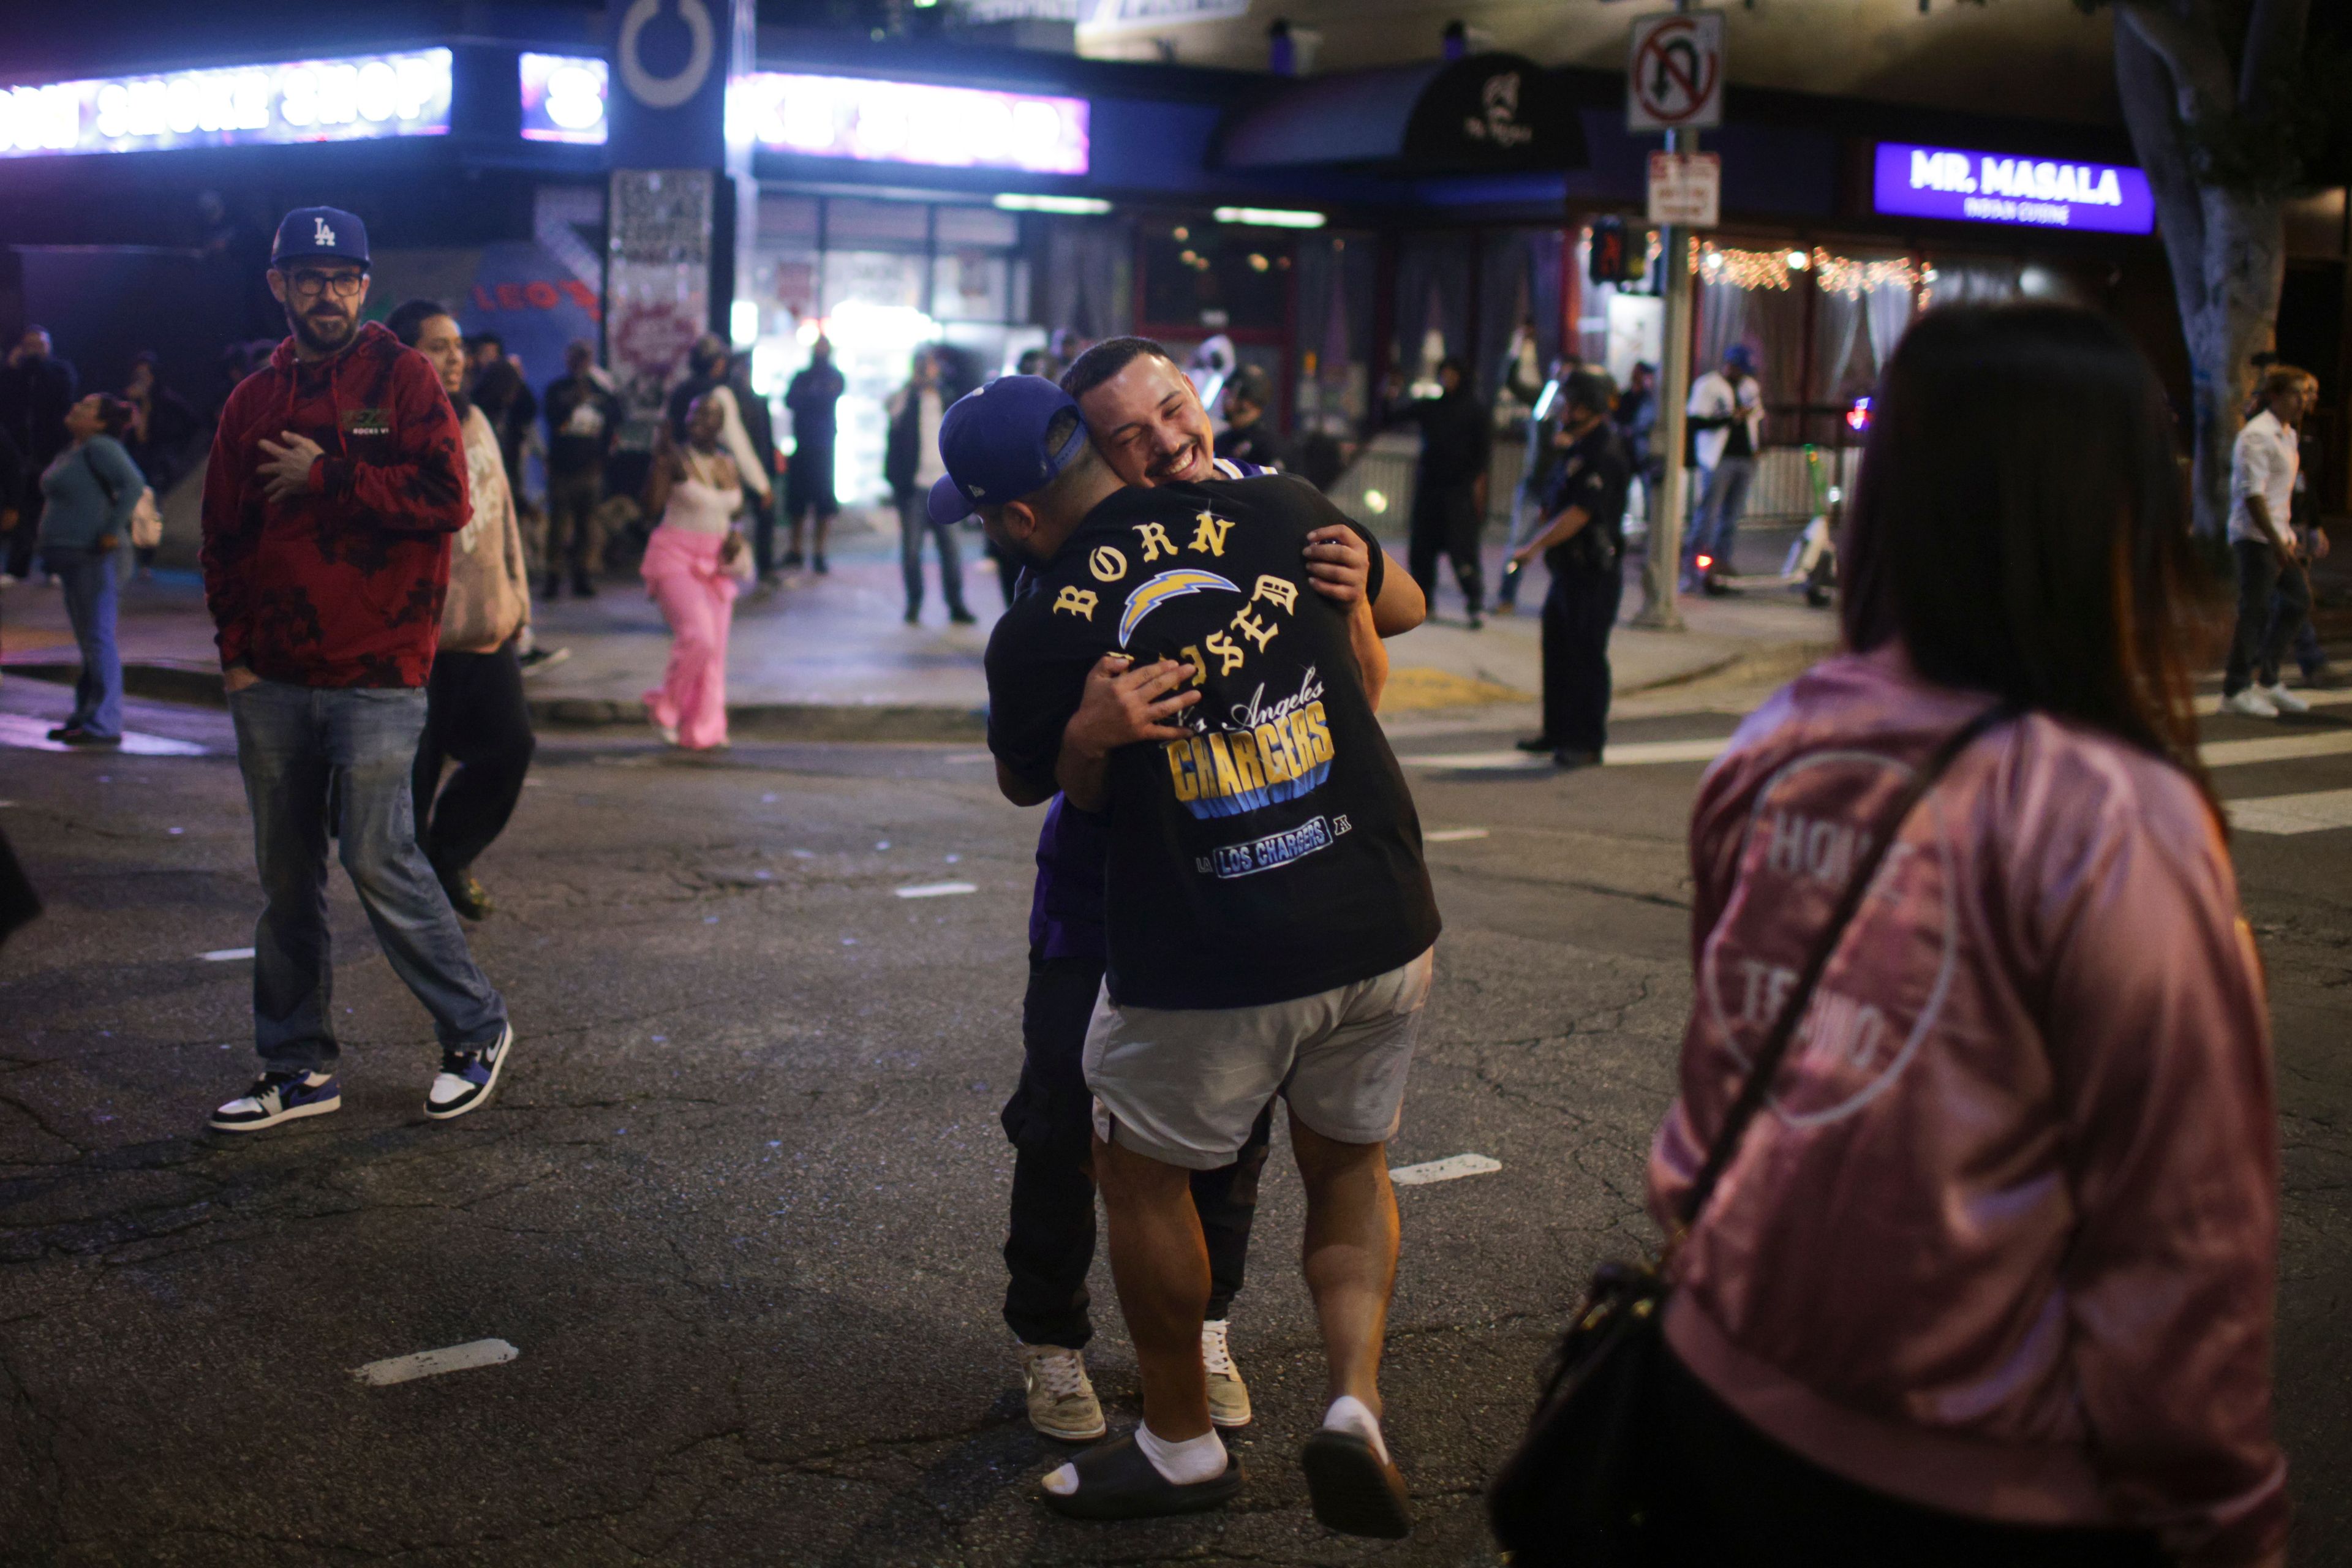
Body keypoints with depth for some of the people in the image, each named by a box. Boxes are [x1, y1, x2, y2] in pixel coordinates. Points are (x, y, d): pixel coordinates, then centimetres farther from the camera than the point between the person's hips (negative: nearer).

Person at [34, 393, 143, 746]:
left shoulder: (100, 448, -12)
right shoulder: (72, 453, 18)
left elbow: (133, 484, -25)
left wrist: (112, 532, -23)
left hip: (95, 558, -10)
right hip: (73, 558, 10)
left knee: (98, 639, -9)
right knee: (87, 641, 14)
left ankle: (104, 725, -8)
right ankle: (84, 717, 20)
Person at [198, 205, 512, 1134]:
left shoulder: (403, 380, 0)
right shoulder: (254, 401, 12)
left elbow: (446, 499, -13)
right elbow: (223, 536, 15)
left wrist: (327, 475, -12)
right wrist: (234, 649, 6)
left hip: (377, 675, -5)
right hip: (272, 682, 5)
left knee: (378, 858, -8)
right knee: (285, 876, 9)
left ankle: (476, 1031, 11)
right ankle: (298, 1068, 19)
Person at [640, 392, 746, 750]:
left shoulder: (730, 469, 10)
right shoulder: (676, 459, -6)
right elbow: (654, 504, -18)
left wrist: (735, 536, 0)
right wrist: (660, 459, -23)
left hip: (716, 563, 6)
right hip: (675, 558, -6)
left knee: (715, 649, 3)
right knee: (698, 636, -21)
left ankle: (703, 730, 14)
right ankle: (665, 706, 1)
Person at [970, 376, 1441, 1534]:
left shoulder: (1039, 634, -9)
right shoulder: (1280, 513, -2)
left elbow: (1029, 783, 11)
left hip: (1205, 967, -4)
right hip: (1383, 927, 4)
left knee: (1143, 1173, 20)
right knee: (1349, 1168, 24)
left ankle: (1181, 1445, 32)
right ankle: (1356, 1403, 6)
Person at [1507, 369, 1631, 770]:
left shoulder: (1603, 455, -17)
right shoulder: (1577, 449, 15)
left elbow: (1578, 515, -23)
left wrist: (1532, 548, -19)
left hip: (1594, 572, -10)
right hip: (1569, 568, 10)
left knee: (1586, 655, -5)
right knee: (1558, 650, 15)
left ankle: (1589, 744, 1)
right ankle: (1559, 732, 25)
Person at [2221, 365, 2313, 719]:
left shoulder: (2288, 435, 16)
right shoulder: (2257, 436, -15)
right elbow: (2253, 494, -21)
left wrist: (2288, 537, 20)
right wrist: (2276, 541, -24)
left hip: (2277, 535, 10)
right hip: (2255, 537, -10)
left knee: (2298, 601, 11)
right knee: (2255, 611, -6)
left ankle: (2266, 680, 19)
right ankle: (2236, 691, 3)